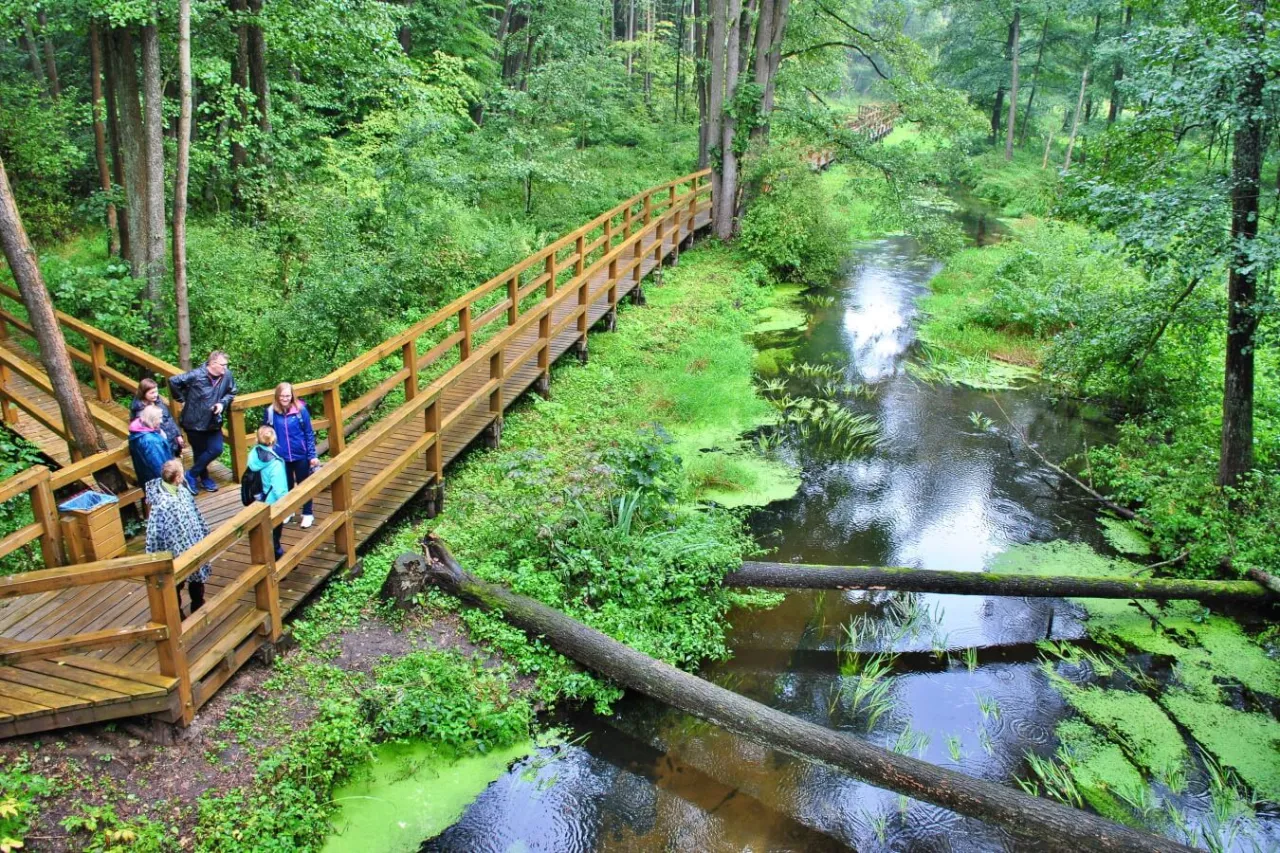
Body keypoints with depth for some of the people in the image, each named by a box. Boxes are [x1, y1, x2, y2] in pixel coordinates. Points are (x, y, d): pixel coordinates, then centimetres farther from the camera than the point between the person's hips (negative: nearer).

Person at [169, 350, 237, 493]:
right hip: (194, 421, -4)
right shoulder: (196, 375, -23)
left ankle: (191, 475, 20)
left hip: (213, 422, 4)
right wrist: (183, 399, -8)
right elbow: (173, 381, -16)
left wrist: (222, 403, -13)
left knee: (216, 449, 1)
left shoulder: (227, 376, -12)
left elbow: (231, 393, 5)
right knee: (199, 452, 8)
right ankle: (204, 478, 29)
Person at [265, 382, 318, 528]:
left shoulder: (301, 410, -12)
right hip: (281, 457, 2)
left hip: (300, 455, -1)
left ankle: (308, 514, 25)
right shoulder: (270, 412, -9)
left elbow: (309, 434, -6)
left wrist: (312, 455, -7)